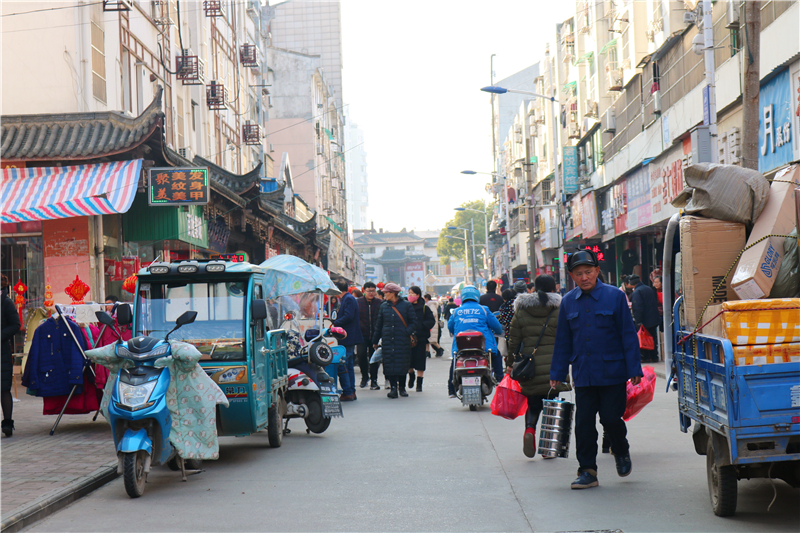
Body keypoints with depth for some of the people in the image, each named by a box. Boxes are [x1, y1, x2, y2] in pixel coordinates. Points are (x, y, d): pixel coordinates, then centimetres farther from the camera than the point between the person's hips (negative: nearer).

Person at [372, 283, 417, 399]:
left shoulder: (406, 305, 0)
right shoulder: (384, 306, 9)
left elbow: (413, 322, 4)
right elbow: (379, 324, 14)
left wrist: (408, 332, -13)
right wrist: (375, 341, 13)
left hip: (402, 340, -2)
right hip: (388, 340, 2)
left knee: (403, 363, 2)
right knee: (390, 363, -4)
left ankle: (402, 387, 14)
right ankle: (393, 388, -2)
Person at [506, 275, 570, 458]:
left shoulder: (521, 311, 5)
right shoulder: (558, 311, -2)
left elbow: (513, 340, 7)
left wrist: (510, 363, 15)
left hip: (529, 366, 2)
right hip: (553, 366, -2)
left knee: (533, 404, 12)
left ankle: (529, 429, -16)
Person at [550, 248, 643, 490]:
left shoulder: (614, 296, -4)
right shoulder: (568, 302, 7)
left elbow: (628, 335, -3)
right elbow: (562, 341, 13)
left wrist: (634, 369, -7)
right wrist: (557, 374, 12)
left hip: (612, 372, -3)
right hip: (582, 375, 3)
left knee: (611, 418, 0)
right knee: (584, 423, 2)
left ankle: (622, 452, 30)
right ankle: (587, 470, 12)